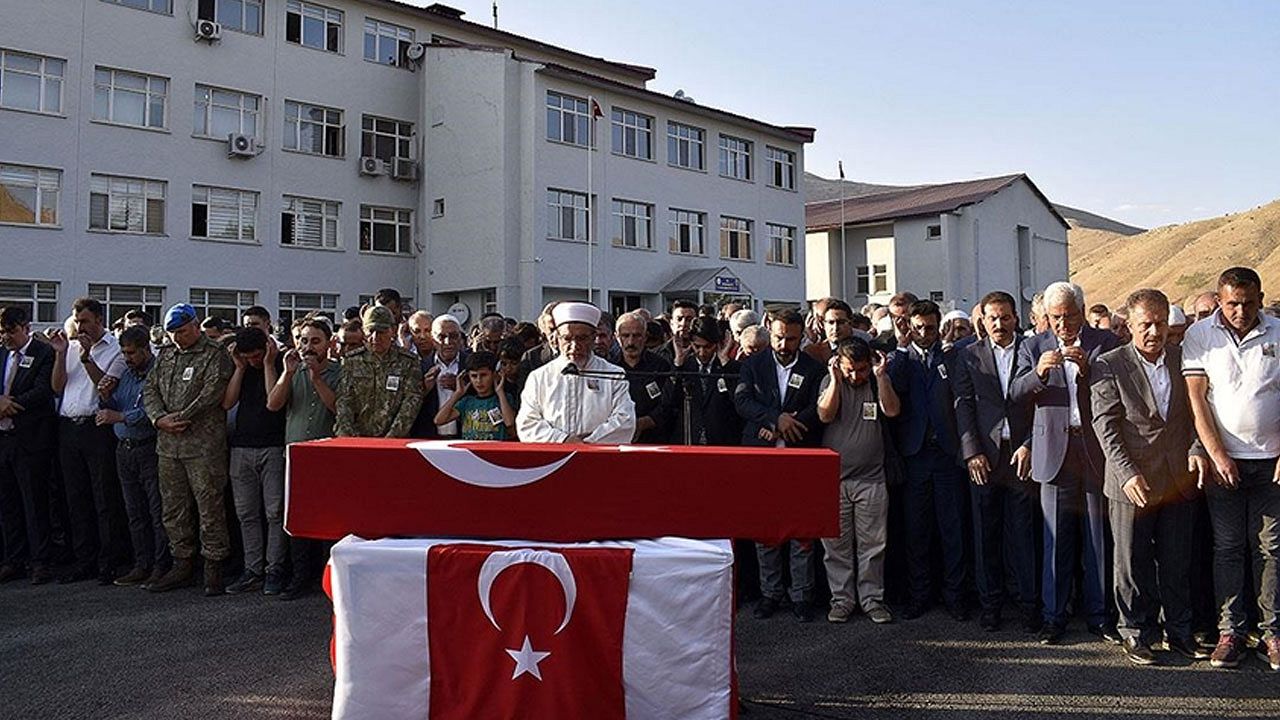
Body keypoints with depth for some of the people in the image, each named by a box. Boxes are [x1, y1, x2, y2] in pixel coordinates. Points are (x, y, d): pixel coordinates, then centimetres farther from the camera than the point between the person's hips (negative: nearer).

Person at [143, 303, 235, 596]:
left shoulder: (216, 355, -3)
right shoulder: (166, 355, 18)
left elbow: (212, 392, -14)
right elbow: (150, 389, 13)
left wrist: (182, 417, -13)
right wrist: (159, 419, -4)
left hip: (204, 444, -7)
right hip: (168, 445, 7)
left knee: (209, 506, -3)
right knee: (173, 508, 12)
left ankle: (214, 568, 4)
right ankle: (182, 564, 22)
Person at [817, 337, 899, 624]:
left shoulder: (879, 382, 5)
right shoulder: (830, 382, 4)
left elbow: (893, 410, -11)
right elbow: (825, 415, -11)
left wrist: (881, 376, -15)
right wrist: (836, 380, -15)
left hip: (871, 478, 0)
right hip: (833, 477, 0)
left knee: (873, 544, 5)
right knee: (836, 544, 5)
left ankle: (872, 599, 18)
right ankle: (841, 599, 17)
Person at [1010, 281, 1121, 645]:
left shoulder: (1106, 343, 5)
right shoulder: (1033, 347, 7)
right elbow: (1015, 393, -2)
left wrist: (1088, 369, -18)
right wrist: (1039, 372, -20)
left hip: (1096, 450, 0)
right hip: (1054, 452, 0)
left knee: (1098, 539, 7)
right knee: (1056, 540, 4)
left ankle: (1099, 615, 19)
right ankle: (1054, 616, 14)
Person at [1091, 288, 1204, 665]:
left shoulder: (1182, 359, 7)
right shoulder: (1109, 365, -5)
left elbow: (1195, 411, 13)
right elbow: (1105, 423, -10)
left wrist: (1195, 450, -4)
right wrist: (1128, 473, -18)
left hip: (1179, 479, 4)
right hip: (1133, 482, -3)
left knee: (1177, 562, 14)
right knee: (1133, 563, 7)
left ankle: (1179, 630, 28)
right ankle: (1137, 633, 21)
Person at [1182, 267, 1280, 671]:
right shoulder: (1200, 335, -1)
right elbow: (1197, 398, -4)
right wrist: (1217, 455, -9)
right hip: (1222, 459, -1)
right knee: (1228, 547, 4)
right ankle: (1231, 630, 11)